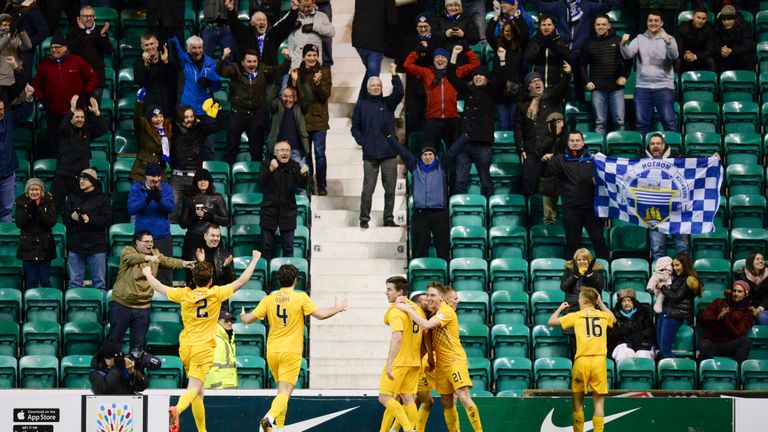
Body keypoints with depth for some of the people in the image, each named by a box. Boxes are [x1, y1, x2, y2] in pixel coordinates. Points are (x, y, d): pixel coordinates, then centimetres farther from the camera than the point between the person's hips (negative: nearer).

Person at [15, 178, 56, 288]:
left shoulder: (48, 202, 1)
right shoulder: (21, 203, 3)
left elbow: (52, 222, -9)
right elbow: (19, 223, -5)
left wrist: (38, 211, -22)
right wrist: (29, 211, -21)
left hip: (44, 246, -1)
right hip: (28, 247, 1)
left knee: (45, 280, 0)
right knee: (31, 281, 4)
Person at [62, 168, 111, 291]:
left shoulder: (102, 198, 2)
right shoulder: (73, 197, 13)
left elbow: (108, 220, -7)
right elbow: (64, 217, 9)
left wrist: (90, 220, -21)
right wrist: (71, 217, -14)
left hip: (96, 248, -3)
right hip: (75, 247, 3)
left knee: (99, 283, 0)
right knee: (74, 283, 6)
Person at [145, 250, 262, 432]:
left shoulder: (184, 294, 3)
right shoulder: (216, 294, -4)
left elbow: (159, 287, 16)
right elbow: (242, 281, 2)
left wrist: (148, 273, 35)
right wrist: (255, 260, 14)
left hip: (186, 347, 4)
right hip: (203, 348, -4)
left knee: (199, 392, 17)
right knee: (193, 390, -14)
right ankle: (177, 410, -43)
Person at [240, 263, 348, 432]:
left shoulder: (269, 299, 4)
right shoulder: (301, 298, -5)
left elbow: (248, 319, 6)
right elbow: (320, 314, -8)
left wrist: (242, 316, 30)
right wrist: (337, 308, 9)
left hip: (272, 351, 4)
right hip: (291, 352, -4)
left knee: (282, 390, 21)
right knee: (285, 392, -10)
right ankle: (270, 417, -36)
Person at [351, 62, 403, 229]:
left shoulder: (388, 103, 8)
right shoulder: (361, 105, 7)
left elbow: (399, 92, -10)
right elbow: (355, 127, 9)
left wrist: (394, 74, -17)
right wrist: (362, 141, -5)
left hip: (389, 154, 1)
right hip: (370, 155, -1)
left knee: (390, 188, 4)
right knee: (368, 188, -2)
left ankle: (389, 218, 12)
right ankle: (364, 219, 5)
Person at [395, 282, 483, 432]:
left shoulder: (446, 311, -12)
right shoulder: (434, 313, 16)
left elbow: (426, 325, -24)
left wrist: (407, 308, -18)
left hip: (455, 359, -9)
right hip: (441, 363, 9)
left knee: (464, 397, -18)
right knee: (447, 403, 7)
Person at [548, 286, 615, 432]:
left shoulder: (576, 316, 5)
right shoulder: (603, 316, 13)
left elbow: (551, 322, 12)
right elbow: (614, 319, 39)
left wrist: (560, 308, 28)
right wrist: (601, 304, 41)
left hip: (582, 360, -2)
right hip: (599, 360, 2)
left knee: (578, 400, 10)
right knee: (599, 401, 1)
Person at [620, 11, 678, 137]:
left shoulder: (669, 39, 4)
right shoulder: (640, 39, 9)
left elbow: (674, 56, -14)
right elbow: (628, 55, -4)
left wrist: (668, 42, -33)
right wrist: (624, 44, -25)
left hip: (663, 87, -2)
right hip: (642, 86, 2)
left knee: (669, 121, -5)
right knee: (641, 122, 3)